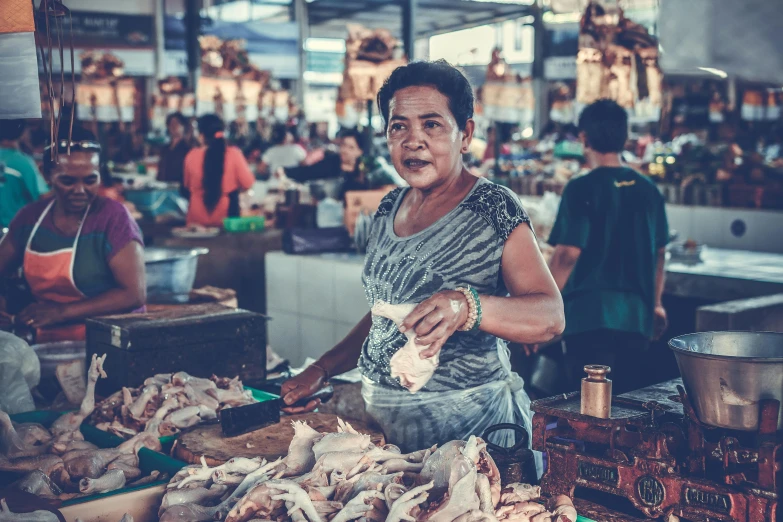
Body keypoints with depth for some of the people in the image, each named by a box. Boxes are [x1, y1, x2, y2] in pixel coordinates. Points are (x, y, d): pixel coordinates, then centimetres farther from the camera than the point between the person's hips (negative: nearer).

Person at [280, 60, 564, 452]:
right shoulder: (390, 209, 7)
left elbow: (550, 317, -21)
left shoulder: (493, 209, -13)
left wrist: (467, 306, -38)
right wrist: (323, 369, 7)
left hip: (466, 427, -6)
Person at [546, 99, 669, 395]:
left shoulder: (582, 189, -10)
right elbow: (660, 253, 16)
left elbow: (568, 253, -15)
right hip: (637, 315, 6)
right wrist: (656, 304, 28)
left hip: (590, 314, -6)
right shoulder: (648, 190, 8)